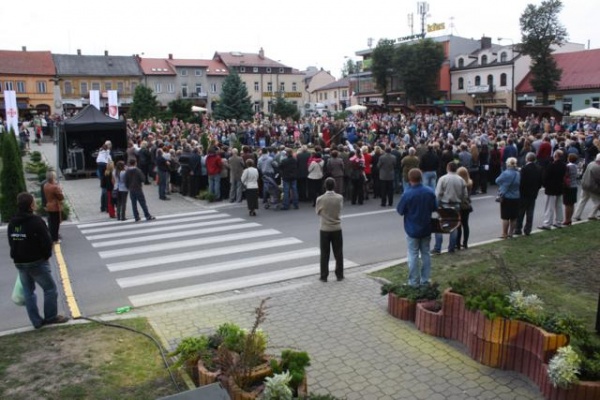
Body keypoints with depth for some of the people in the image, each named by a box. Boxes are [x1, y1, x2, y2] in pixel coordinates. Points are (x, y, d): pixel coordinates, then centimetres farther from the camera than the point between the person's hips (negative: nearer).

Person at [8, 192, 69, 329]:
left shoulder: (12, 223, 6)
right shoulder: (36, 221, -18)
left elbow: (11, 243, 12)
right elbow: (47, 242, -17)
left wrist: (19, 257, 16)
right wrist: (46, 256, 0)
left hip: (19, 263, 7)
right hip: (37, 262, -7)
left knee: (28, 292, 13)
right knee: (50, 289, 6)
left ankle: (36, 321, 18)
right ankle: (51, 317, 11)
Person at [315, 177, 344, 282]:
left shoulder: (320, 199, -14)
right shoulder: (340, 197, -9)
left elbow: (317, 212, 1)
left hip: (325, 229, -1)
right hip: (337, 228, 1)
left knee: (324, 254, 8)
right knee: (338, 253, 12)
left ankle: (324, 276, 13)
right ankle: (339, 275, 18)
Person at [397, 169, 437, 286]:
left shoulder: (407, 194, -21)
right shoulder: (430, 192, -7)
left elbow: (400, 211, -10)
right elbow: (435, 208, 6)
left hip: (412, 230, -4)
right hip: (426, 229, 4)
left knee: (413, 256, 5)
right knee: (426, 254, 15)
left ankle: (414, 282, 11)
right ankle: (425, 280, 21)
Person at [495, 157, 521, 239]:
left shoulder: (505, 173, -16)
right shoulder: (518, 174, 2)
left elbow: (497, 181, -8)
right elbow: (520, 184, 12)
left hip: (506, 198, -5)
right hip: (516, 198, 5)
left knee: (505, 217, 0)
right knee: (514, 217, 11)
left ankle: (504, 234, 2)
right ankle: (511, 233, 18)